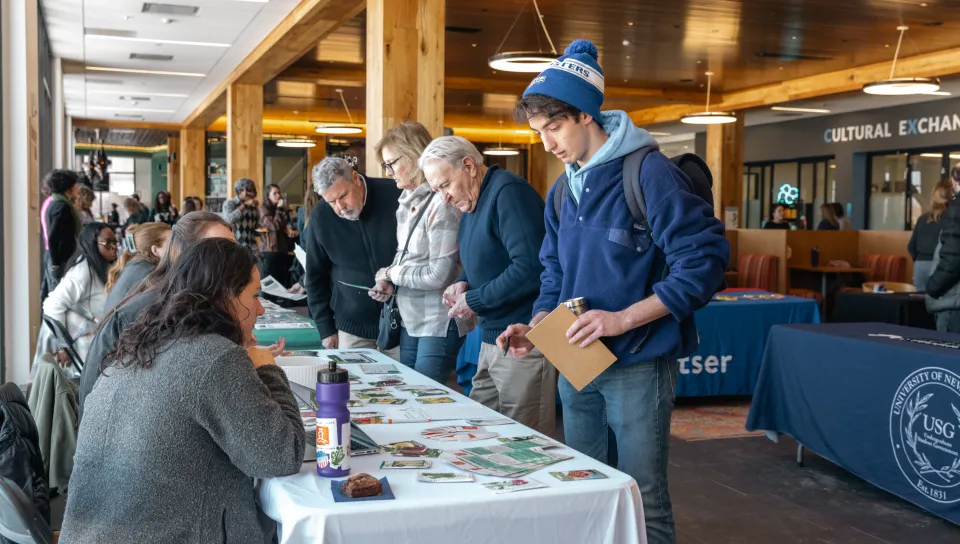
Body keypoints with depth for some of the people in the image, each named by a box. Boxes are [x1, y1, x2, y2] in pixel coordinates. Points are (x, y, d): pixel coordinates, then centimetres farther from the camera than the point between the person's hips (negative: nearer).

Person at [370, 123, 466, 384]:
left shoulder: (442, 204, -20)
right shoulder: (408, 201, 9)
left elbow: (439, 275, -23)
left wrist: (393, 274, -9)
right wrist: (388, 283, -1)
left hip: (439, 323, -9)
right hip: (410, 320, 9)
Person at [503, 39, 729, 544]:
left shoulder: (649, 172, -13)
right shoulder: (562, 191, 10)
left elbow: (704, 260, -19)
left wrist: (622, 319, -23)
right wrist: (536, 328, -1)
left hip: (637, 365, -7)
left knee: (644, 501, 2)